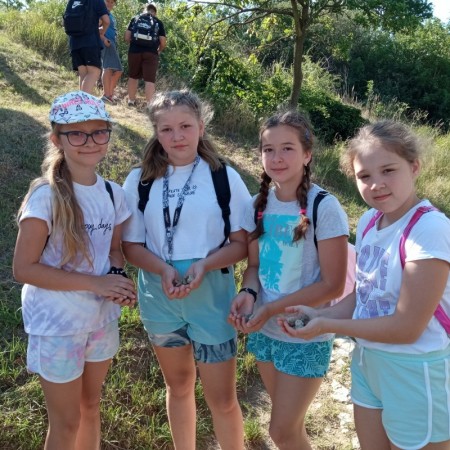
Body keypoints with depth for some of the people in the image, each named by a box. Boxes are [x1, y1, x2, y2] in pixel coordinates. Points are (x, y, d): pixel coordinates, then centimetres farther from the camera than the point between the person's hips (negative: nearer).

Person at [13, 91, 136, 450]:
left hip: (102, 317, 5)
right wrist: (95, 283, -25)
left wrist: (117, 277, -14)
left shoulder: (113, 193, -4)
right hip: (57, 324, -5)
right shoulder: (46, 196, -21)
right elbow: (24, 268, -20)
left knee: (91, 406, 24)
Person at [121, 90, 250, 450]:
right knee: (178, 385, 22)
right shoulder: (140, 180, -3)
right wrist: (164, 270, -19)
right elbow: (131, 245, 0)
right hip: (159, 299, 3)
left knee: (222, 399, 7)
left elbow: (242, 242, -5)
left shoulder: (225, 177, -8)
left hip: (211, 299, -2)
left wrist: (204, 265, -22)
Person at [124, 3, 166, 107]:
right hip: (151, 53, -2)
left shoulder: (135, 19, 13)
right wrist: (158, 50, 23)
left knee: (133, 76, 17)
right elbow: (163, 43, 3)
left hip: (134, 51, 2)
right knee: (150, 79, -2)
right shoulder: (158, 22, 9)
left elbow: (127, 37, 7)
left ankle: (131, 101, 24)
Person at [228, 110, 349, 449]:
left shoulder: (324, 207, -18)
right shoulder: (259, 203, -2)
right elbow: (254, 264, 6)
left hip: (306, 337, -5)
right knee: (287, 422, 20)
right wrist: (248, 293, -16)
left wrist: (269, 309, -21)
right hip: (265, 331, 5)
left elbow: (333, 285, -17)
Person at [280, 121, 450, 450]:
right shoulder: (369, 222, -2)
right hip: (367, 361, 7)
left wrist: (327, 326, -17)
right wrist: (319, 315, -9)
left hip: (416, 373, -6)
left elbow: (407, 328, -24)